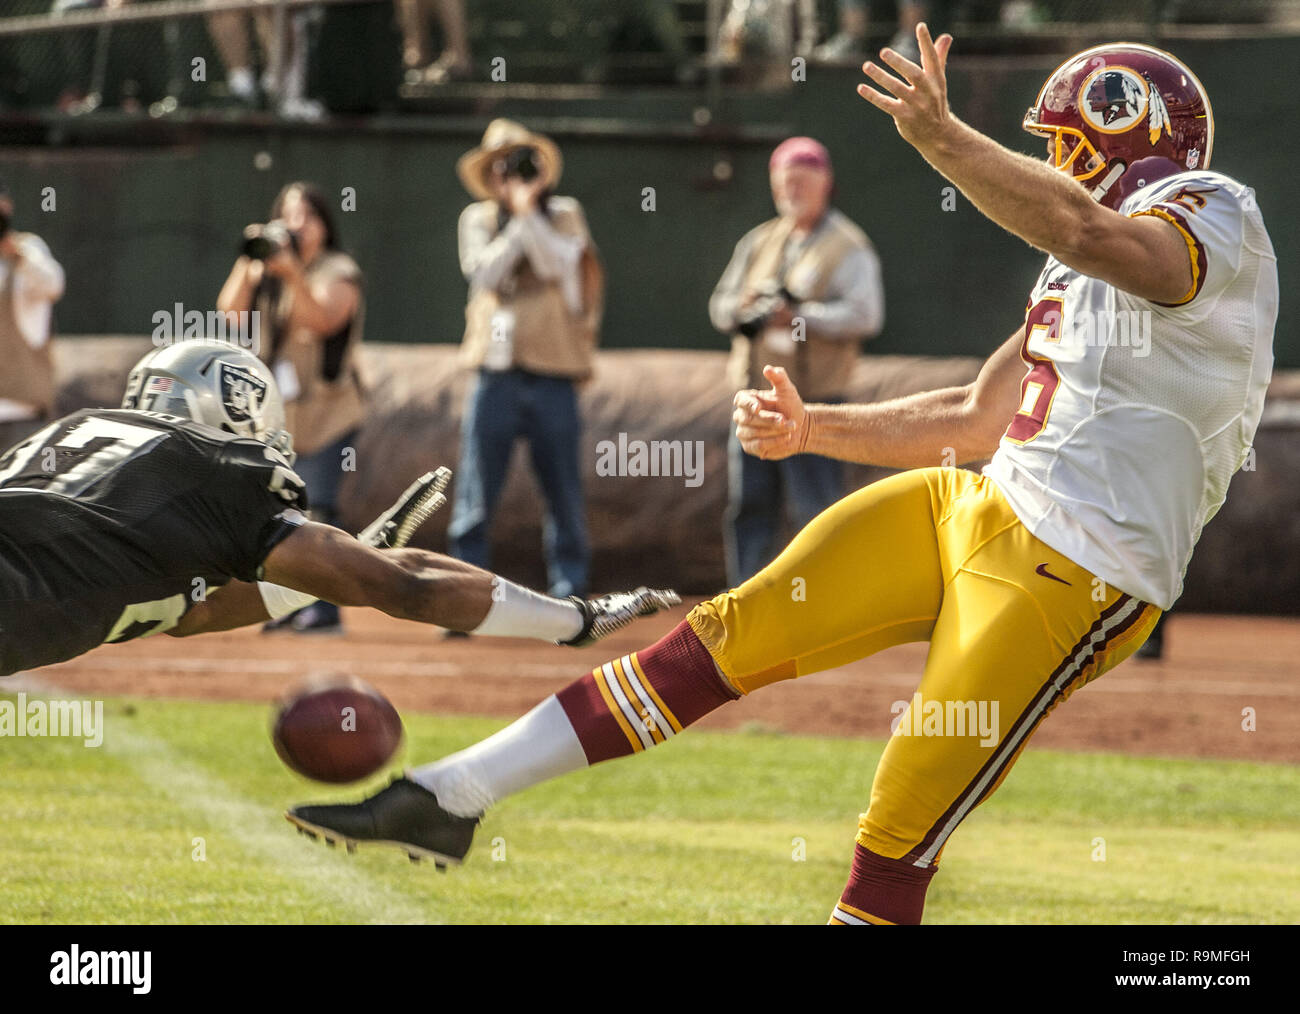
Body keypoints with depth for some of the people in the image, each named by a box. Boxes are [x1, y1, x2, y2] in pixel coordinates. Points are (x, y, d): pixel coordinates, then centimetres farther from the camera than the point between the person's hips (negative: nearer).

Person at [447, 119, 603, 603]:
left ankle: (569, 596, 9)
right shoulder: (478, 219, 9)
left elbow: (556, 264, -12)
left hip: (551, 370, -1)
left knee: (565, 498, 2)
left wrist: (528, 211, -12)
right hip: (496, 373, 1)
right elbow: (485, 272, -8)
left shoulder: (565, 216, 6)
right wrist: (519, 221, -11)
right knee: (474, 502, -2)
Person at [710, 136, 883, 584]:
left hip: (813, 398, -6)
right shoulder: (759, 242, 19)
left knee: (817, 508, -8)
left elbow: (865, 315, -12)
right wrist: (745, 310, -5)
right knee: (748, 505, 7)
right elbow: (721, 305, 19)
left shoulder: (848, 247, -1)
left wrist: (799, 316, -20)